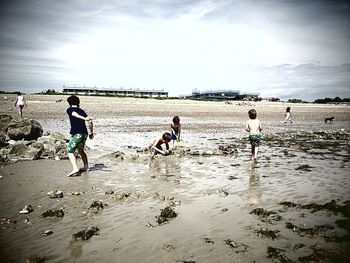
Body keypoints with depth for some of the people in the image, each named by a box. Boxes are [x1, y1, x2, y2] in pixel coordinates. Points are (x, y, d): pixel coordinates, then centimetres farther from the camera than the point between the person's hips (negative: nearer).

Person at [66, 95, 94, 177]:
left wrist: (84, 118, -33)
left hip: (76, 134, -6)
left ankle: (75, 169, -19)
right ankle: (86, 167, 32)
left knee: (70, 151, -2)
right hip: (84, 133, 6)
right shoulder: (81, 111, 19)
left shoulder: (69, 110, 7)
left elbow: (75, 114, -16)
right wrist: (91, 133, 20)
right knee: (81, 150, 25)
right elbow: (90, 122, 10)